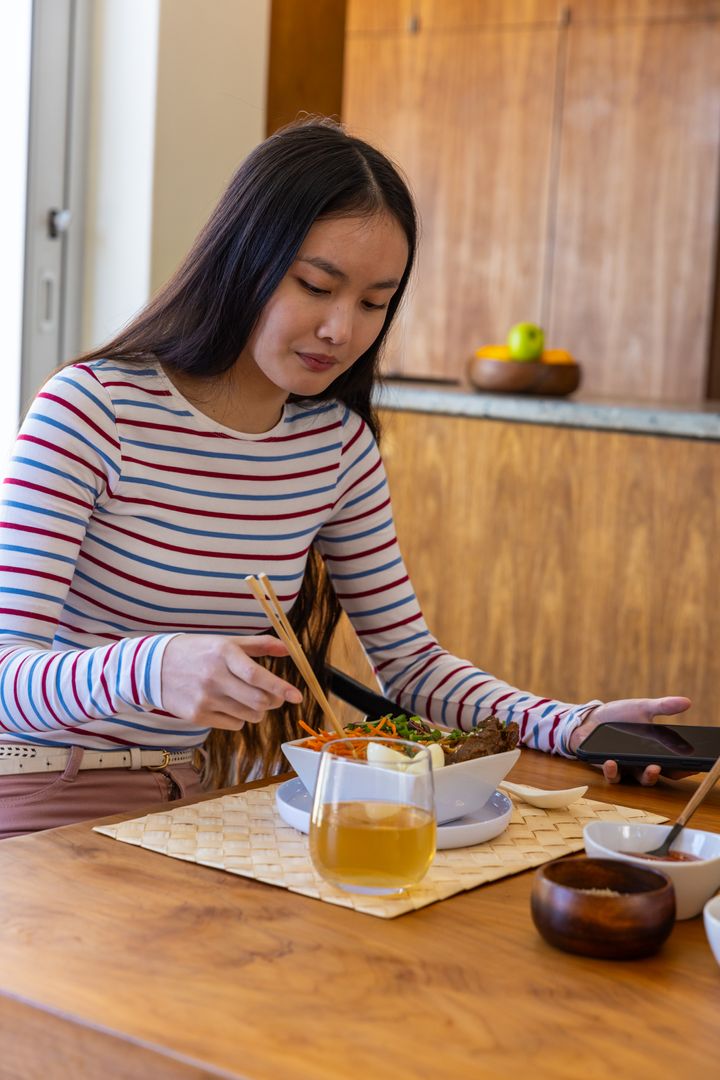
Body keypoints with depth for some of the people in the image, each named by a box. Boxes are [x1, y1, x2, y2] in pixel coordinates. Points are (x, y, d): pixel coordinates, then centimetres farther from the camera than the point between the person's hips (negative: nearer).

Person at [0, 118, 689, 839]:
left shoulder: (339, 443, 3)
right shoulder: (90, 410, -14)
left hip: (199, 799, 5)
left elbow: (407, 659, 8)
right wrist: (149, 670, -40)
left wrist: (575, 727, -8)